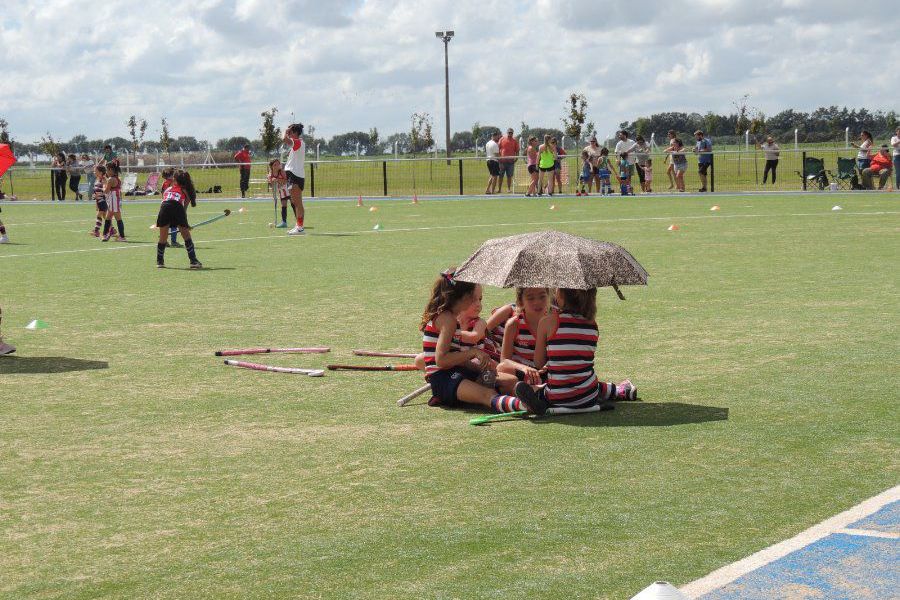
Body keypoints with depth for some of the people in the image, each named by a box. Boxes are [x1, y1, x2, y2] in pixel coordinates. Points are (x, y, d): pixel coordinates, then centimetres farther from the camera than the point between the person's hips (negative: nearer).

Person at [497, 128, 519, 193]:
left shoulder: (515, 141, 7)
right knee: (500, 175, 3)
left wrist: (516, 157, -6)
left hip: (511, 161, 0)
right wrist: (498, 157, -2)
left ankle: (509, 189, 8)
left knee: (509, 176, 3)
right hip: (502, 161, 0)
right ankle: (499, 188, 8)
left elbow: (517, 151, 8)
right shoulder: (502, 139, 6)